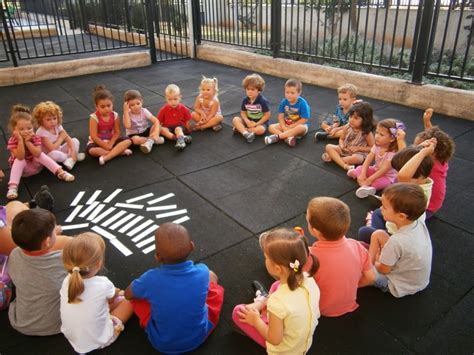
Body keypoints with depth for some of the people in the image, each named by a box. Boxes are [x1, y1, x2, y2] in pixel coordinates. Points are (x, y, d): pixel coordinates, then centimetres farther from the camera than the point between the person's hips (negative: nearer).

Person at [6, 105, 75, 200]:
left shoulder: (35, 138, -13)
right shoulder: (12, 141, -19)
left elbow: (38, 154, -28)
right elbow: (20, 157, -33)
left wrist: (28, 141, -33)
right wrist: (20, 140, -37)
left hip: (35, 165, 1)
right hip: (22, 168, -1)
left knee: (41, 155, -24)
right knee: (19, 160, -31)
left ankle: (60, 172, -27)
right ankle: (13, 187, -40)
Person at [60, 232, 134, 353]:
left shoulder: (67, 281, -18)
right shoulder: (103, 284, -29)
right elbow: (112, 298, -2)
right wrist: (116, 293, 20)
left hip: (70, 336, 5)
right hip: (97, 341, -5)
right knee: (127, 302, 10)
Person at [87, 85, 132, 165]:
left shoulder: (115, 115, -9)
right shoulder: (94, 117, -19)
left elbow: (117, 132, -7)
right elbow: (94, 137, -20)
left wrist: (110, 144, -22)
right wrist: (106, 146, -21)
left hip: (111, 141, 3)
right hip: (98, 143, -3)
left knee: (128, 141, -22)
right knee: (91, 150, -36)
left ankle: (106, 157, -33)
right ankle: (120, 151, -29)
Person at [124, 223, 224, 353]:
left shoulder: (150, 279, -28)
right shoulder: (202, 272, -24)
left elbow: (128, 295, -5)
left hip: (162, 342, 0)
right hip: (199, 336, 1)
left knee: (136, 294, 12)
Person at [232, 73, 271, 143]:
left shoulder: (263, 101, -18)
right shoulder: (245, 100, -5)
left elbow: (267, 115, -15)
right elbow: (243, 113, 2)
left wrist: (256, 124, -19)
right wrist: (247, 121, -19)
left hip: (260, 122, -4)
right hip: (249, 121, 4)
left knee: (260, 130, -36)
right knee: (235, 119, -20)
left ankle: (240, 129, -21)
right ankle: (246, 133, -38)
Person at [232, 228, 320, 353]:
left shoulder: (277, 303, -40)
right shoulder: (309, 279, -23)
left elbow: (275, 339, -25)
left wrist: (256, 321, -9)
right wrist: (267, 301, 0)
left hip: (285, 350, -5)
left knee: (238, 312, 5)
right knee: (276, 286, 13)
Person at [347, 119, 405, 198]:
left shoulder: (393, 153, -28)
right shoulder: (376, 146, -7)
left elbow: (384, 169, -30)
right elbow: (368, 161, -14)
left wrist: (370, 179, -32)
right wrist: (363, 174, -28)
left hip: (387, 176, -7)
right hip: (376, 170, 7)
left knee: (377, 182, -35)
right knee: (359, 168, -10)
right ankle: (364, 186, -25)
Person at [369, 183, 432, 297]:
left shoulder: (397, 241, -37)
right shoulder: (419, 222, -18)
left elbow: (383, 269, -21)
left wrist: (375, 262, 1)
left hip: (401, 287, -7)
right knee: (378, 234, 6)